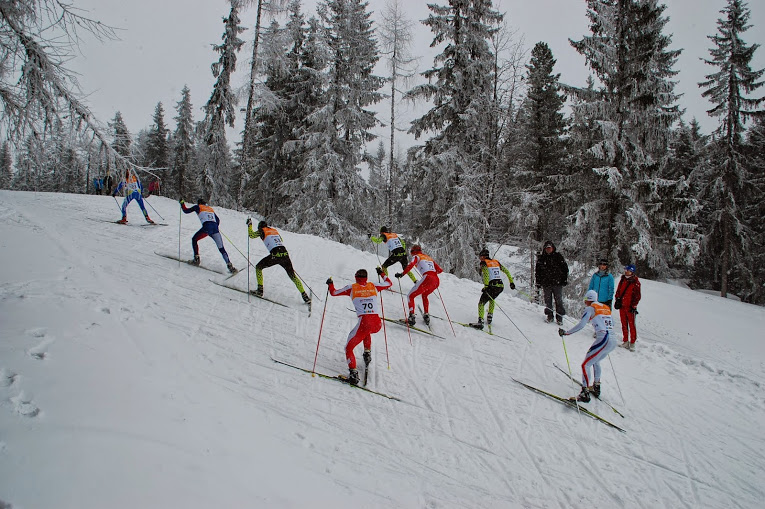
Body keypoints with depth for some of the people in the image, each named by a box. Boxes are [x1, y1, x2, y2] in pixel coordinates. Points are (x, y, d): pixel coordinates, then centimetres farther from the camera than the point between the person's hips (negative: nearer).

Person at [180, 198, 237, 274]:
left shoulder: (198, 207, 18)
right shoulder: (210, 208, 30)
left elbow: (186, 211, 23)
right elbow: (218, 220, 28)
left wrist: (182, 203, 39)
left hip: (207, 227, -4)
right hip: (215, 228, 4)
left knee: (194, 239, 22)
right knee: (221, 249, 5)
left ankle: (196, 259, 13)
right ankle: (230, 265, -9)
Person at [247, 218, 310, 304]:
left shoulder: (262, 231, 12)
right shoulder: (275, 230, 27)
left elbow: (251, 235, 21)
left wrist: (249, 224, 34)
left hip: (275, 255, -5)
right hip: (285, 253, 5)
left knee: (258, 267, 17)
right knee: (292, 275, 16)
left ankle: (260, 290, 9)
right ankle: (304, 296, 8)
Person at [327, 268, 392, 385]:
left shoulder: (352, 287, 8)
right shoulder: (373, 286, 14)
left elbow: (334, 292, 18)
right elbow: (389, 283, 31)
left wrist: (330, 284, 38)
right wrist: (382, 273, 46)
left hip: (364, 322, -4)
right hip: (378, 324, 4)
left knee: (349, 348, 10)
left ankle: (353, 374, -7)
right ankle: (367, 353, 30)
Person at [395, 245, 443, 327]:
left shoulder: (416, 256, 13)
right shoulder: (429, 258, 31)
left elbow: (411, 265, -9)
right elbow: (440, 270, 29)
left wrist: (402, 274, -6)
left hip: (428, 279, -6)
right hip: (436, 280, 6)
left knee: (410, 296, 5)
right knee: (424, 295, 34)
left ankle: (412, 317, -14)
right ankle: (426, 315, 24)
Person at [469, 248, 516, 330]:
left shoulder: (483, 263, 2)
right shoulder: (496, 262, 20)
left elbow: (486, 273, -18)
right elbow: (506, 271, 20)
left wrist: (486, 286, -22)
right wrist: (511, 282, 24)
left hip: (492, 286, -6)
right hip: (501, 286, 6)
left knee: (481, 303, 0)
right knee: (491, 299, 34)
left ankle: (480, 322, -17)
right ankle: (489, 317, 31)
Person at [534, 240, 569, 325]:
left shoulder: (558, 256, 3)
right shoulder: (541, 258, 7)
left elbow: (565, 268, 6)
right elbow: (537, 271, 13)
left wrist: (565, 279, 0)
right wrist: (538, 282, 8)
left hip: (557, 283, -2)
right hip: (546, 283, 2)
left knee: (559, 300, -1)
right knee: (548, 301, 6)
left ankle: (559, 317, 7)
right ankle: (549, 316, 17)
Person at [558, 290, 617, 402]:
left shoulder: (590, 308, -1)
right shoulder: (606, 307, 20)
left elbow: (581, 325, -10)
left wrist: (566, 332, -4)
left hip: (603, 340, -8)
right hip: (613, 341, 8)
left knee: (585, 365, -4)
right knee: (595, 361, 29)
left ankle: (585, 394, -10)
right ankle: (596, 388, 33)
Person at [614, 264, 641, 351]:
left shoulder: (635, 282, -5)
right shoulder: (623, 279, 10)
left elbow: (637, 296, -5)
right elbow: (618, 291, 16)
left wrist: (634, 306, -8)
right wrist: (617, 301, 6)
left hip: (630, 307, -5)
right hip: (622, 306, 5)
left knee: (631, 325, -2)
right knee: (624, 325, 11)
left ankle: (632, 343, 3)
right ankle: (625, 342, 18)